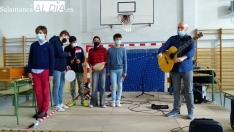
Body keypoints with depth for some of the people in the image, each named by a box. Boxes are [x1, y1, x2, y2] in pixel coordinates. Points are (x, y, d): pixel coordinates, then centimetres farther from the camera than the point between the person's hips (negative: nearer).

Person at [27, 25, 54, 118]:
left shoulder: (48, 46, -1)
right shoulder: (33, 45, 8)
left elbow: (52, 60, -1)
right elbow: (30, 59, 11)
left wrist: (51, 74, -5)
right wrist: (29, 71, 4)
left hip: (45, 71, -3)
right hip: (35, 71, 3)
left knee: (45, 91, 4)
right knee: (38, 91, 6)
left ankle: (44, 111, 11)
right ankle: (40, 110, 17)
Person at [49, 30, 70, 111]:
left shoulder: (59, 42, 20)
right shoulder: (55, 41, -10)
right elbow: (60, 53, -21)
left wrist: (66, 65, 12)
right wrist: (68, 54, -3)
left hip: (61, 67, 10)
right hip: (56, 67, -10)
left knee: (61, 85, 12)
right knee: (56, 85, -6)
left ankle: (60, 103, 19)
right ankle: (56, 105, -1)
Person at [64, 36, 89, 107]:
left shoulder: (80, 49, 5)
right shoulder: (66, 49, 0)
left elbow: (83, 58, 8)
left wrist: (80, 61, -12)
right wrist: (69, 62, -16)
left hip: (79, 69, 1)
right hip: (71, 69, -1)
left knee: (81, 85, 2)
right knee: (72, 86, 6)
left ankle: (83, 100, 11)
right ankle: (73, 101, 15)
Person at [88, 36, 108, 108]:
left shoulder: (104, 49, 7)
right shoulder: (91, 50, 10)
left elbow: (107, 59, 5)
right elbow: (89, 60, 9)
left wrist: (104, 63, -14)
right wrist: (91, 66, -8)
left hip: (103, 70, 0)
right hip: (95, 70, 1)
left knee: (102, 86, 1)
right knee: (94, 87, -3)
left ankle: (102, 103, 7)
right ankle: (93, 102, 6)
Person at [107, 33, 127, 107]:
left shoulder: (123, 50, 2)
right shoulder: (110, 50, 2)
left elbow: (125, 61, 2)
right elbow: (108, 61, 4)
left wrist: (125, 72, -4)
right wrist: (108, 72, 1)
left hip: (120, 70, 1)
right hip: (113, 70, -1)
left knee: (120, 86, 3)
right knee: (113, 86, -1)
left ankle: (118, 100, 9)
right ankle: (113, 101, 5)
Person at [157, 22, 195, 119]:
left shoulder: (190, 39, -1)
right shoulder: (172, 39, 10)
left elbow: (192, 51, -17)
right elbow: (165, 46, -2)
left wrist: (182, 58, -35)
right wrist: (160, 53, -25)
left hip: (186, 68, -3)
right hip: (174, 68, 3)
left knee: (188, 90, 2)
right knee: (176, 90, 10)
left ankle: (190, 111, 11)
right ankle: (176, 109, 21)